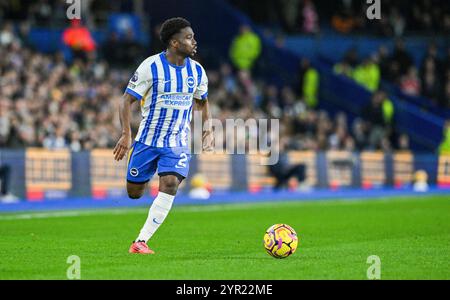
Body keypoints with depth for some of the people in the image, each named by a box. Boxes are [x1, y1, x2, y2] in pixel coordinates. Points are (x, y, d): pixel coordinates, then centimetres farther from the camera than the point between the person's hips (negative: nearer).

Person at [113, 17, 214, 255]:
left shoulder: (197, 71, 2)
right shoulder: (151, 67, -13)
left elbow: (202, 102, 21)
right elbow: (127, 100, -10)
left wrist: (207, 130, 8)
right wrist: (126, 135, -21)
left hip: (178, 143, 2)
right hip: (148, 139, -2)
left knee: (170, 185, -20)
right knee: (134, 193, 4)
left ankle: (140, 242, -17)